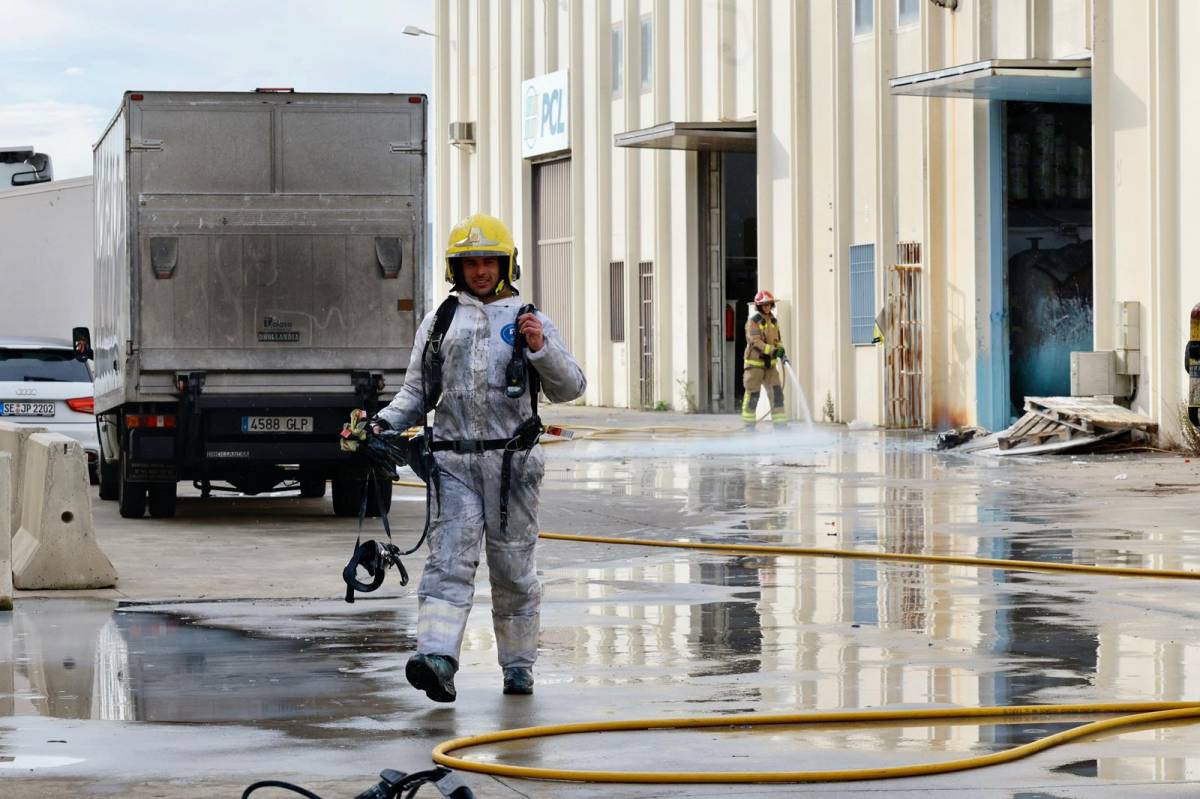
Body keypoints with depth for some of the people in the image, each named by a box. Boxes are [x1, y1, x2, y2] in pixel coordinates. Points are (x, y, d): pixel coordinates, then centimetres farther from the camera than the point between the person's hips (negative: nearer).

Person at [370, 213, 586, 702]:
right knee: (449, 560, -13)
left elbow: (569, 389, 4)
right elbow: (417, 392, 19)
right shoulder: (438, 323, 15)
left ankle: (518, 664, 19)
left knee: (512, 566, 6)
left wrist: (540, 348, -12)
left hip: (512, 460, 0)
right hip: (453, 460, 0)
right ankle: (437, 659, -27)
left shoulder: (530, 322, 10)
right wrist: (384, 423, 1)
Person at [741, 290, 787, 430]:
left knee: (776, 391, -3)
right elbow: (755, 341, -20)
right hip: (755, 362, -6)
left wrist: (782, 353, -5)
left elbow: (778, 340, 15)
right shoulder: (753, 320, -10)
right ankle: (749, 424, 10)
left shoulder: (773, 321, 11)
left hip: (769, 363, 6)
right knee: (753, 394, 0)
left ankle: (780, 424, -3)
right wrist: (772, 350, -29)